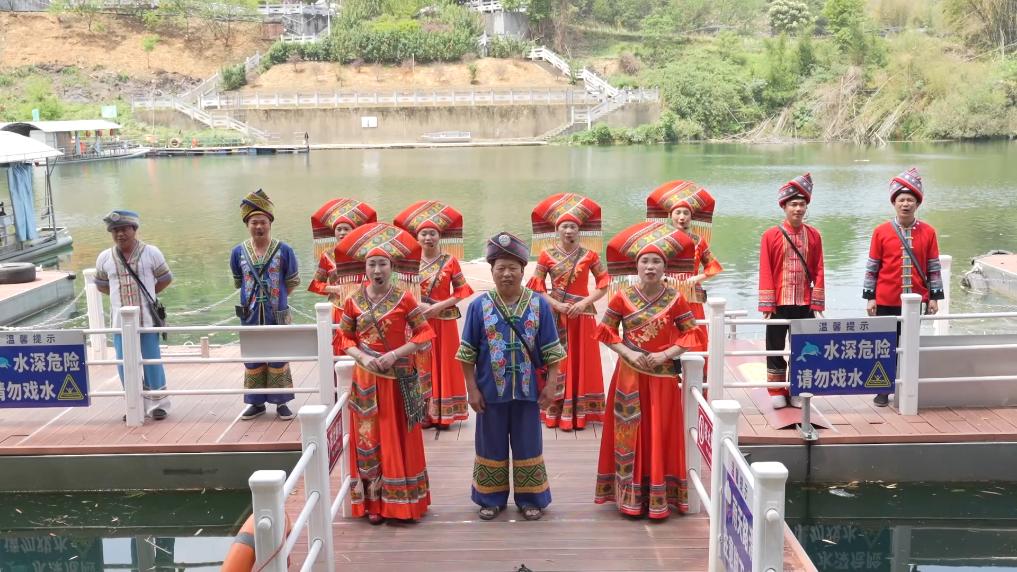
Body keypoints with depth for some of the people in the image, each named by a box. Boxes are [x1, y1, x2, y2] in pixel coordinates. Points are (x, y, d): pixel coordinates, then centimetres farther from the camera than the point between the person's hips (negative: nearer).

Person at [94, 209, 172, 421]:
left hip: (147, 319, -2)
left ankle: (158, 404, 17)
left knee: (152, 362, 3)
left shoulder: (151, 253, -3)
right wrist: (121, 295, 9)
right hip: (120, 322, 2)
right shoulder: (105, 258, 3)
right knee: (125, 366, 6)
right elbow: (101, 284, 18)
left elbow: (165, 279, 8)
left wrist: (147, 294, 5)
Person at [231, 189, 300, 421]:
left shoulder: (284, 250, -7)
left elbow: (292, 282, 3)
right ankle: (257, 402, 23)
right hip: (251, 316, 2)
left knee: (278, 358, 7)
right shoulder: (238, 252, -1)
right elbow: (238, 282, 13)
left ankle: (281, 402, 18)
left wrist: (275, 298, 4)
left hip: (277, 315, -2)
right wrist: (255, 298, 11)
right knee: (252, 359, 11)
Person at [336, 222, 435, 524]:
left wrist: (396, 354, -16)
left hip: (399, 378, -2)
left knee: (401, 438, 6)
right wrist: (362, 357, -11)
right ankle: (374, 501, 14)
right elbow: (346, 338, 7)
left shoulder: (404, 298, -8)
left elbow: (425, 333, -6)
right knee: (369, 438, 5)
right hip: (366, 377, 2)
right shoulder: (353, 301, 0)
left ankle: (404, 500, 17)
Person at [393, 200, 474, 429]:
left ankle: (444, 414, 11)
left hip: (444, 320, -1)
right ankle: (424, 414, 11)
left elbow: (461, 290, -2)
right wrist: (417, 306, -14)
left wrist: (441, 305, -14)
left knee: (445, 363, 4)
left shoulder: (450, 260, -1)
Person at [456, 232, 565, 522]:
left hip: (528, 389, 0)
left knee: (528, 444, 11)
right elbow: (468, 353, -2)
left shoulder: (539, 305, -3)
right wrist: (472, 388, -4)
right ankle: (491, 498, 27)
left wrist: (551, 384, -4)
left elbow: (551, 350, 0)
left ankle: (529, 498, 25)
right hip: (492, 390, 0)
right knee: (492, 444, 12)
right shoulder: (478, 305, -5)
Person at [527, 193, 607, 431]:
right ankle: (556, 412, 10)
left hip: (582, 314, 0)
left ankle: (579, 413, 11)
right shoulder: (546, 255, -2)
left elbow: (604, 284, 0)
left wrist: (585, 302, -12)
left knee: (581, 362, 3)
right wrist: (555, 304, -12)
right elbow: (536, 286, -1)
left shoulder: (589, 255, -2)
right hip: (555, 314, 0)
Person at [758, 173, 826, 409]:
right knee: (775, 347, 5)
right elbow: (765, 272, -5)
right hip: (779, 303, -2)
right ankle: (777, 392, 16)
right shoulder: (771, 235, -3)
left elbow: (818, 271, 4)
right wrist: (767, 305, -9)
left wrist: (817, 304, -1)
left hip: (804, 304, 2)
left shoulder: (814, 235, 4)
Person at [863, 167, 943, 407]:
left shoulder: (928, 232, 0)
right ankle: (883, 390, 14)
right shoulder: (881, 232, -3)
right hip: (887, 301, -1)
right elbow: (872, 267, 0)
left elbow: (934, 267, 5)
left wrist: (934, 297, 2)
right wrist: (870, 297, -1)